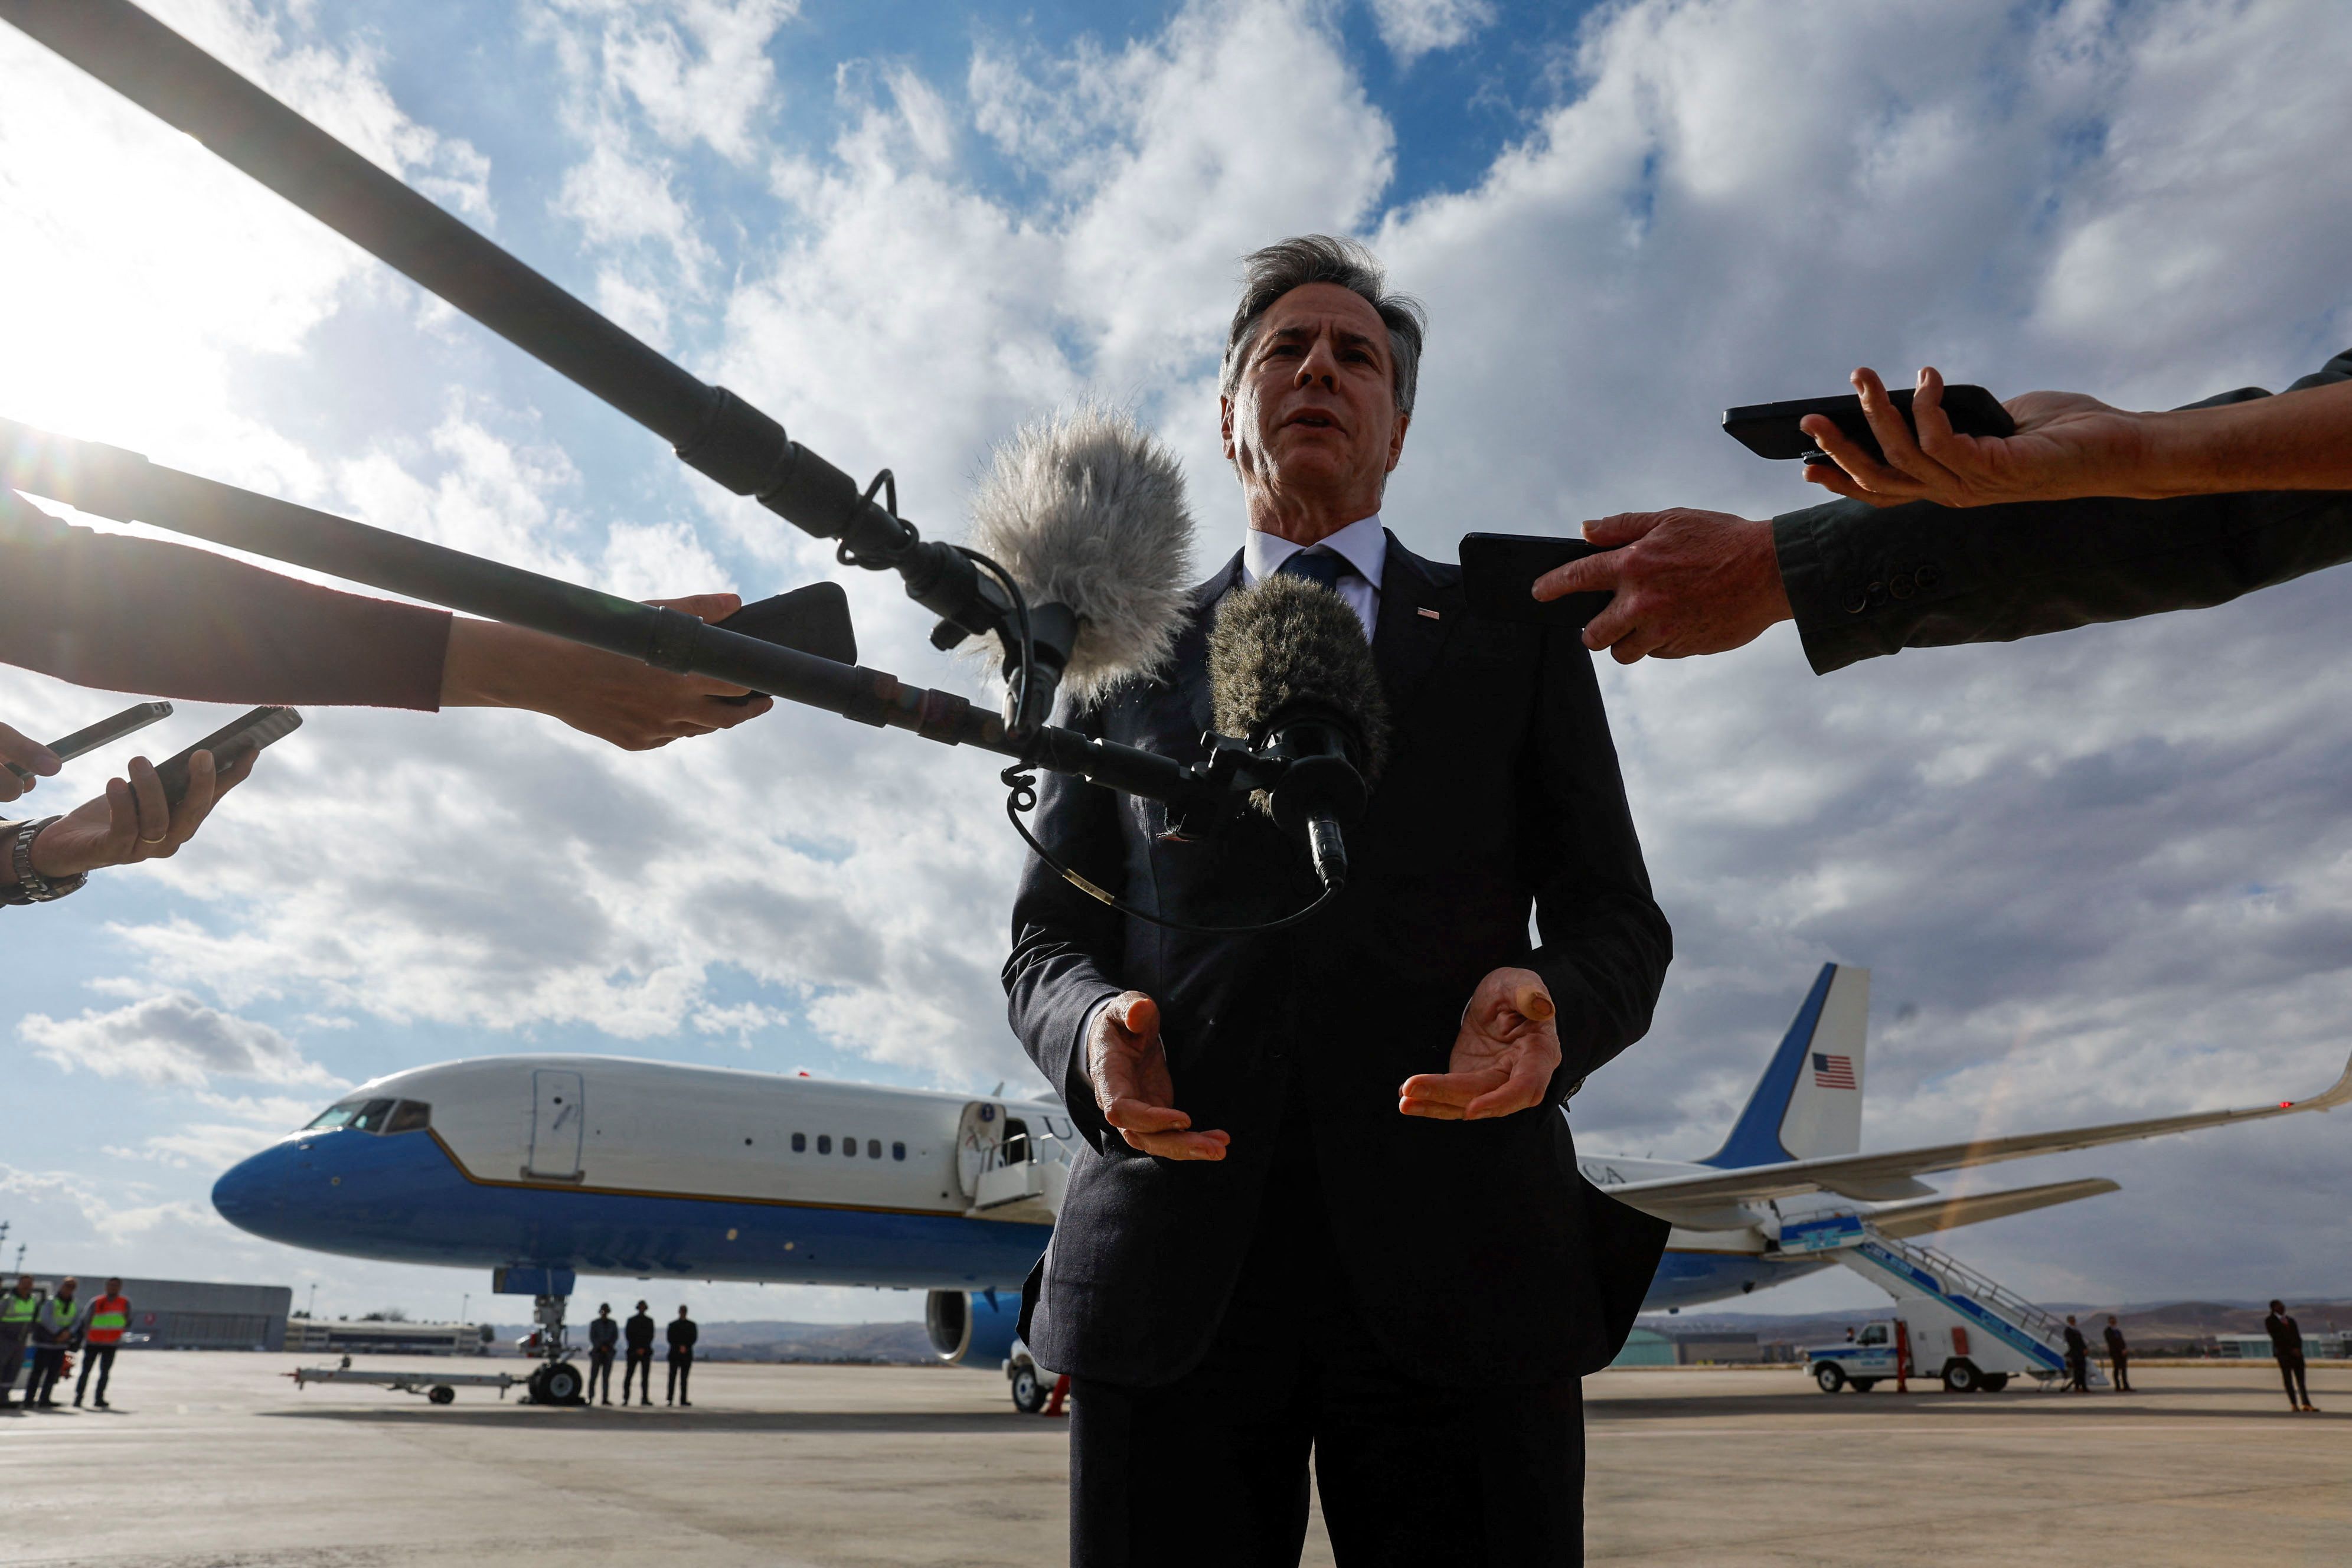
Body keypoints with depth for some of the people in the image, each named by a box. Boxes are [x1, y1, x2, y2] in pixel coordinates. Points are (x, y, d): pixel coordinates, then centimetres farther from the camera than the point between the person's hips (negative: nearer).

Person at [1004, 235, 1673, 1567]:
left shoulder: (1517, 638, 16)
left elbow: (1618, 923, 12)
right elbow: (1049, 937, 16)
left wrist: (1548, 1006, -12)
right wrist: (1094, 1029, -8)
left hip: (1455, 1263, 0)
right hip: (1172, 1275, 1)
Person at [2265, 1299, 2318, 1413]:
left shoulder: (2290, 1320, 18)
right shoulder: (2270, 1321, 2)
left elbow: (2297, 1336, 13)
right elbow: (2276, 1337, -6)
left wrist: (2298, 1349, -6)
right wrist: (2291, 1350, -11)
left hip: (2296, 1352, 4)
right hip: (2283, 1353, -4)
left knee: (2301, 1379, -2)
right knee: (2288, 1379, -3)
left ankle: (2306, 1404, -4)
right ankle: (2294, 1404, 0)